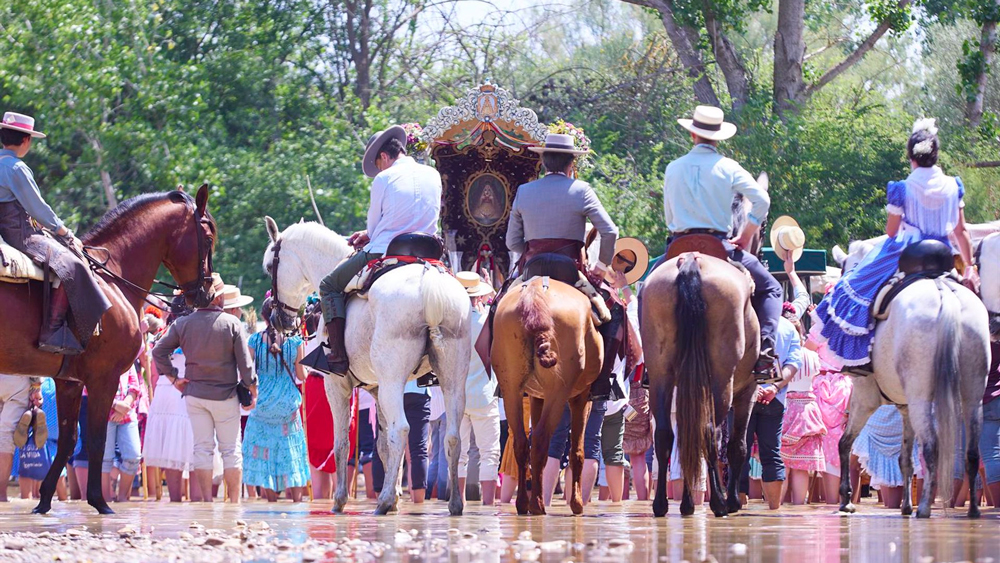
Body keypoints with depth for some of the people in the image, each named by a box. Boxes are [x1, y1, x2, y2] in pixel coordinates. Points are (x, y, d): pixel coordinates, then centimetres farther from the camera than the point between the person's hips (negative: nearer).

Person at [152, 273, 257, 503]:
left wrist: (173, 378, 4)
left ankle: (207, 500, 4)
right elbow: (245, 363, -8)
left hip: (195, 395, 2)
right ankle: (234, 500, 5)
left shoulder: (183, 324, -2)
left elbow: (158, 351, -3)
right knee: (231, 449, 6)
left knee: (202, 448, 6)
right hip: (225, 396, -2)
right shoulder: (232, 324, -10)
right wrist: (252, 389, 4)